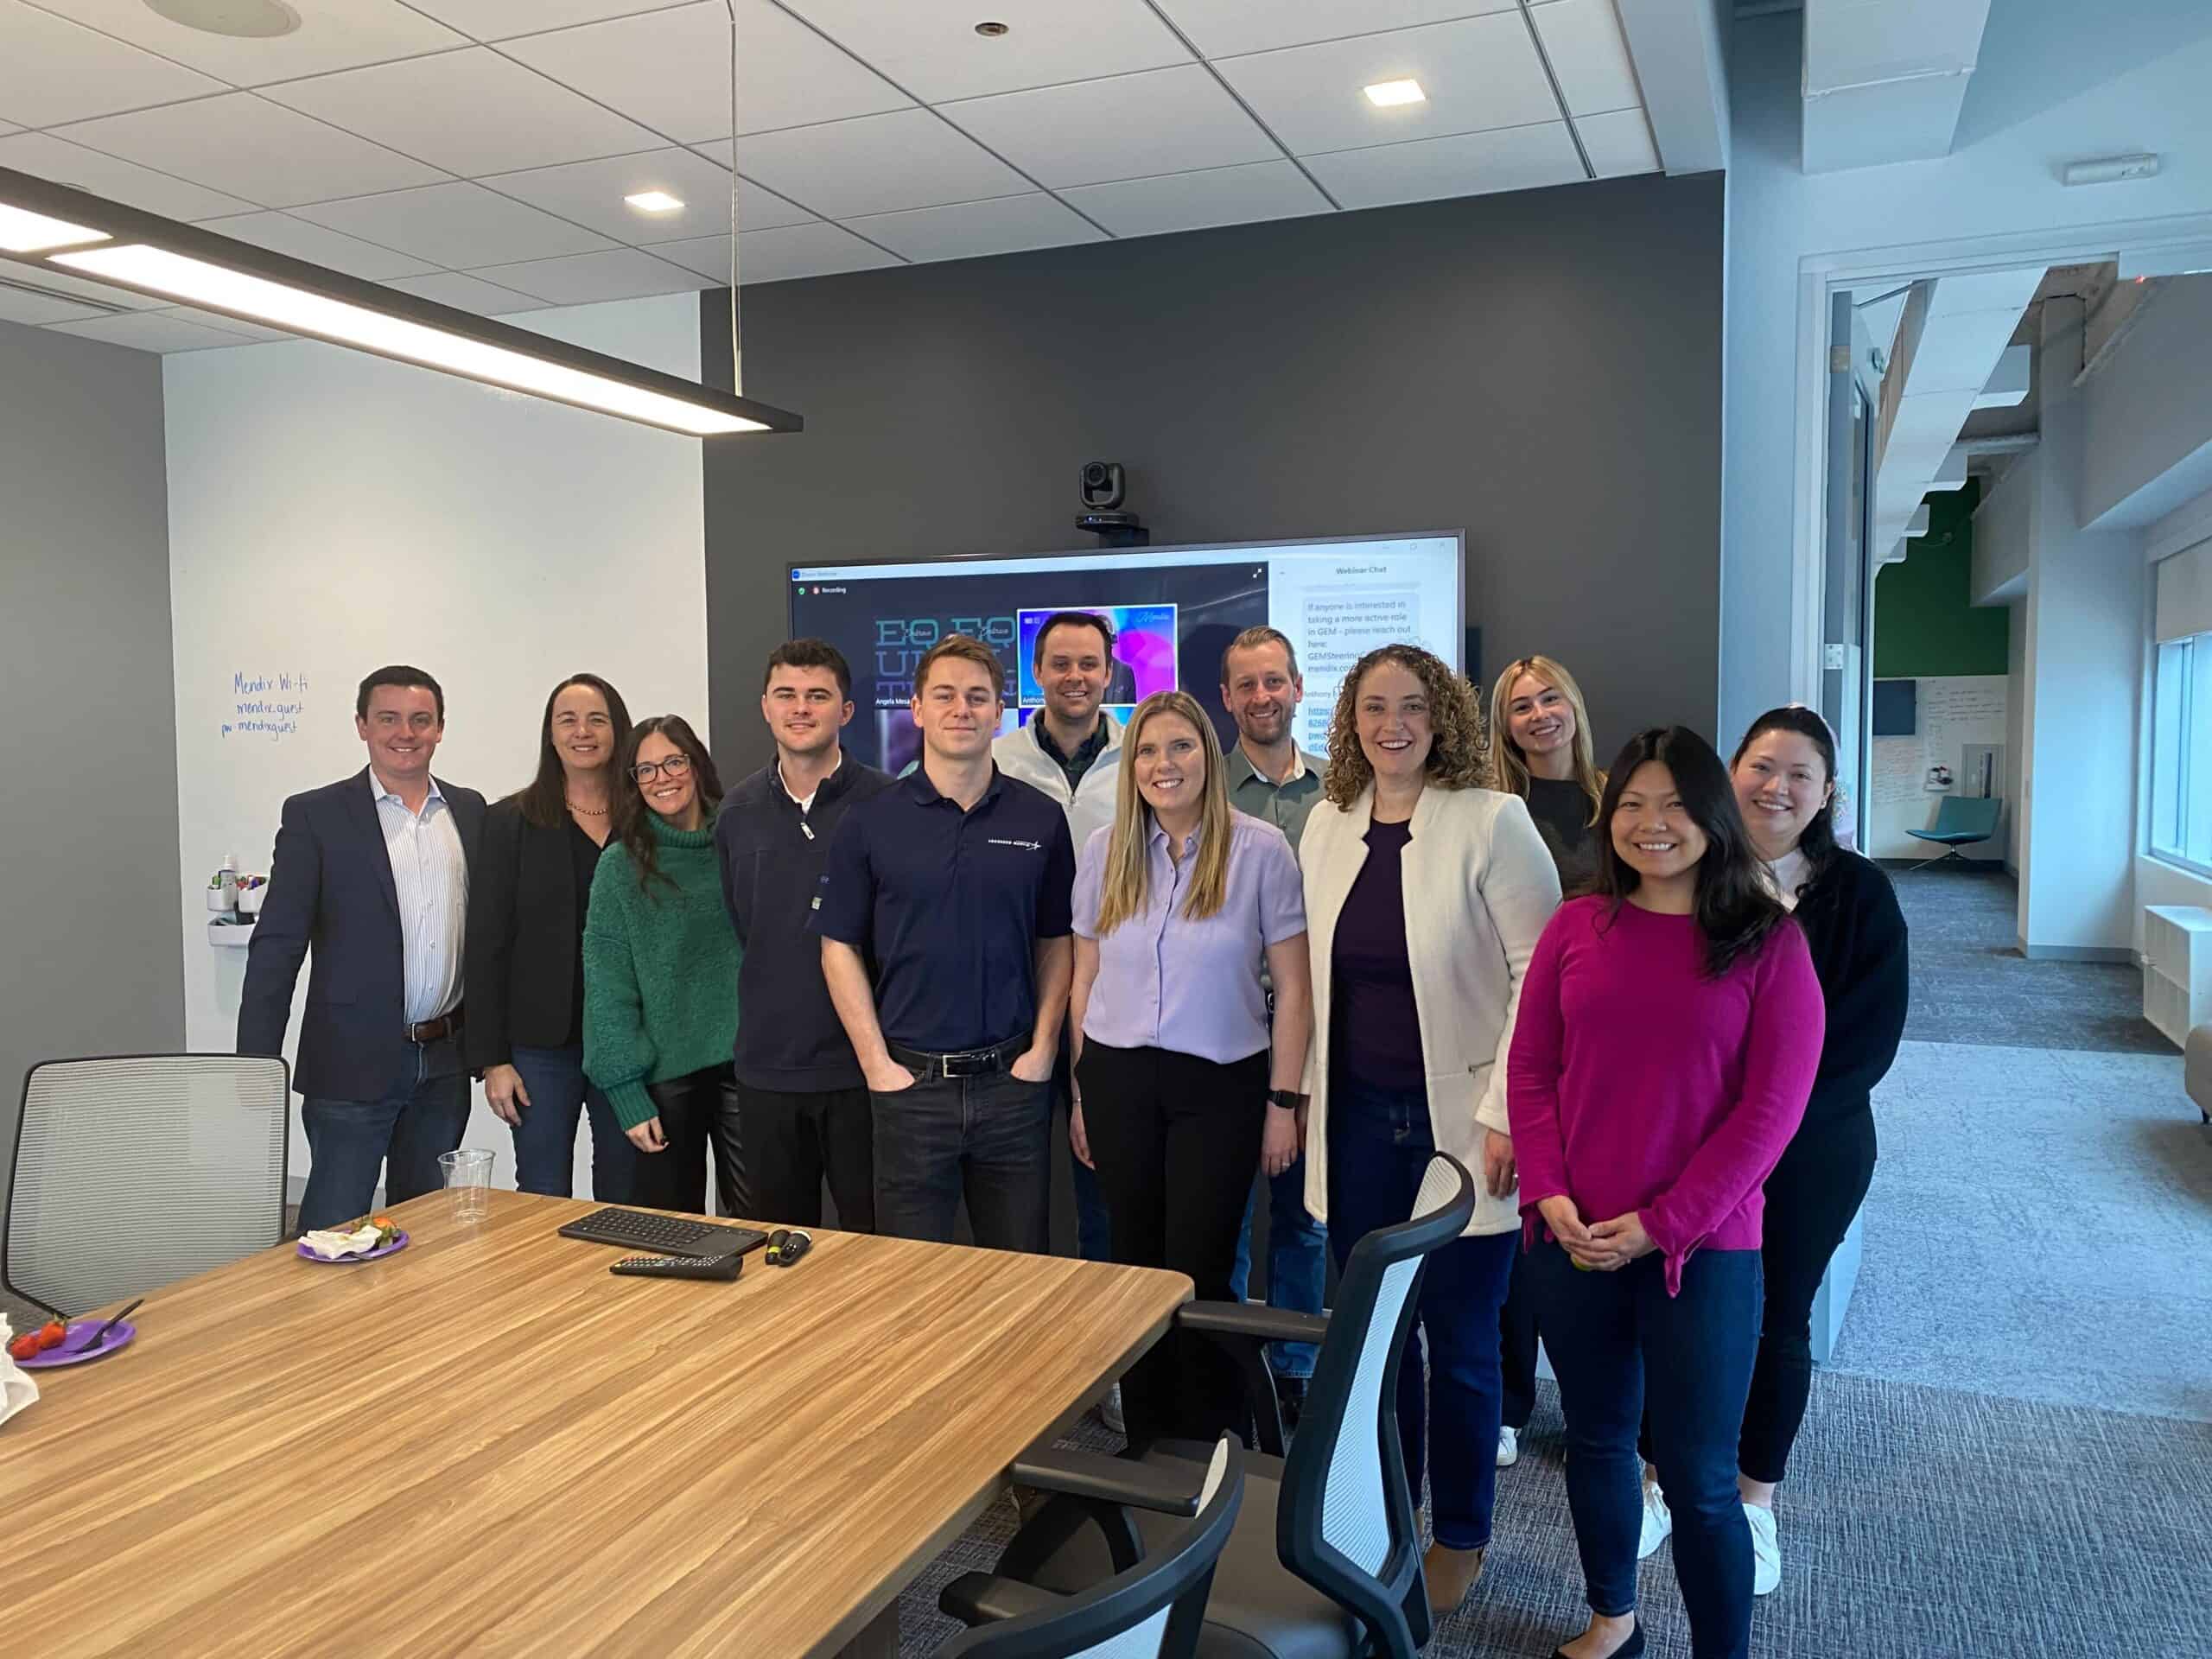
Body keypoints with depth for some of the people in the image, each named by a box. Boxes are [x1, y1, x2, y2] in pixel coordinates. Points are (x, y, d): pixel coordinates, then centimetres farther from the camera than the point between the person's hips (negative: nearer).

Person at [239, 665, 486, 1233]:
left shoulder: (470, 810, 8)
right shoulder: (316, 815, -5)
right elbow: (276, 946, -7)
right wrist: (257, 1065, -13)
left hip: (444, 1061, 4)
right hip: (353, 1063, -4)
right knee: (334, 1227, 2)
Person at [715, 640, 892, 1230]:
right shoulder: (738, 812, 6)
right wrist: (768, 1011, 12)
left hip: (862, 1067, -4)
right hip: (766, 1066, 4)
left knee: (874, 1239, 7)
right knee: (778, 1241, 15)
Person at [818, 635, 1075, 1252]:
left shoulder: (1042, 819, 3)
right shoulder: (871, 823, -1)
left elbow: (1055, 941, 8)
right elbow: (840, 948, 1)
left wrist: (1043, 1047, -2)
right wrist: (876, 1062, -6)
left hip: (1013, 1081, 1)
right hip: (909, 1081, -1)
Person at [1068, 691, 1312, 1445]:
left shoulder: (1260, 849, -6)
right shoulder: (1105, 848, 3)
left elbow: (1291, 987, -3)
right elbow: (1085, 978, 9)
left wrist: (1284, 1101, -5)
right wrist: (1082, 1093, 10)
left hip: (1221, 1084, -3)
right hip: (1119, 1079, 3)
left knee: (1197, 1272, 2)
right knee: (1136, 1264, 11)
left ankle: (1212, 1448, 22)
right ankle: (1145, 1439, 28)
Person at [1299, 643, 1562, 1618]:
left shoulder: (1491, 822, -10)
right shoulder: (1327, 827, 6)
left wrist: (1504, 1112, -15)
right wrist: (1309, 1097, 12)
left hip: (1459, 1122, -4)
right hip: (1358, 1119, 5)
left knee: (1458, 1339, 7)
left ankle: (1460, 1539, 27)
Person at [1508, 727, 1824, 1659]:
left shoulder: (1769, 942, -6)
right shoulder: (1576, 926, 2)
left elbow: (1770, 1107, -9)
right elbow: (1530, 1067, 4)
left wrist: (1661, 1224, -13)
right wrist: (1548, 1196, -8)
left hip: (1703, 1248, -3)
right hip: (1571, 1243, 3)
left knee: (1698, 1478, 3)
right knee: (1595, 1440, 18)